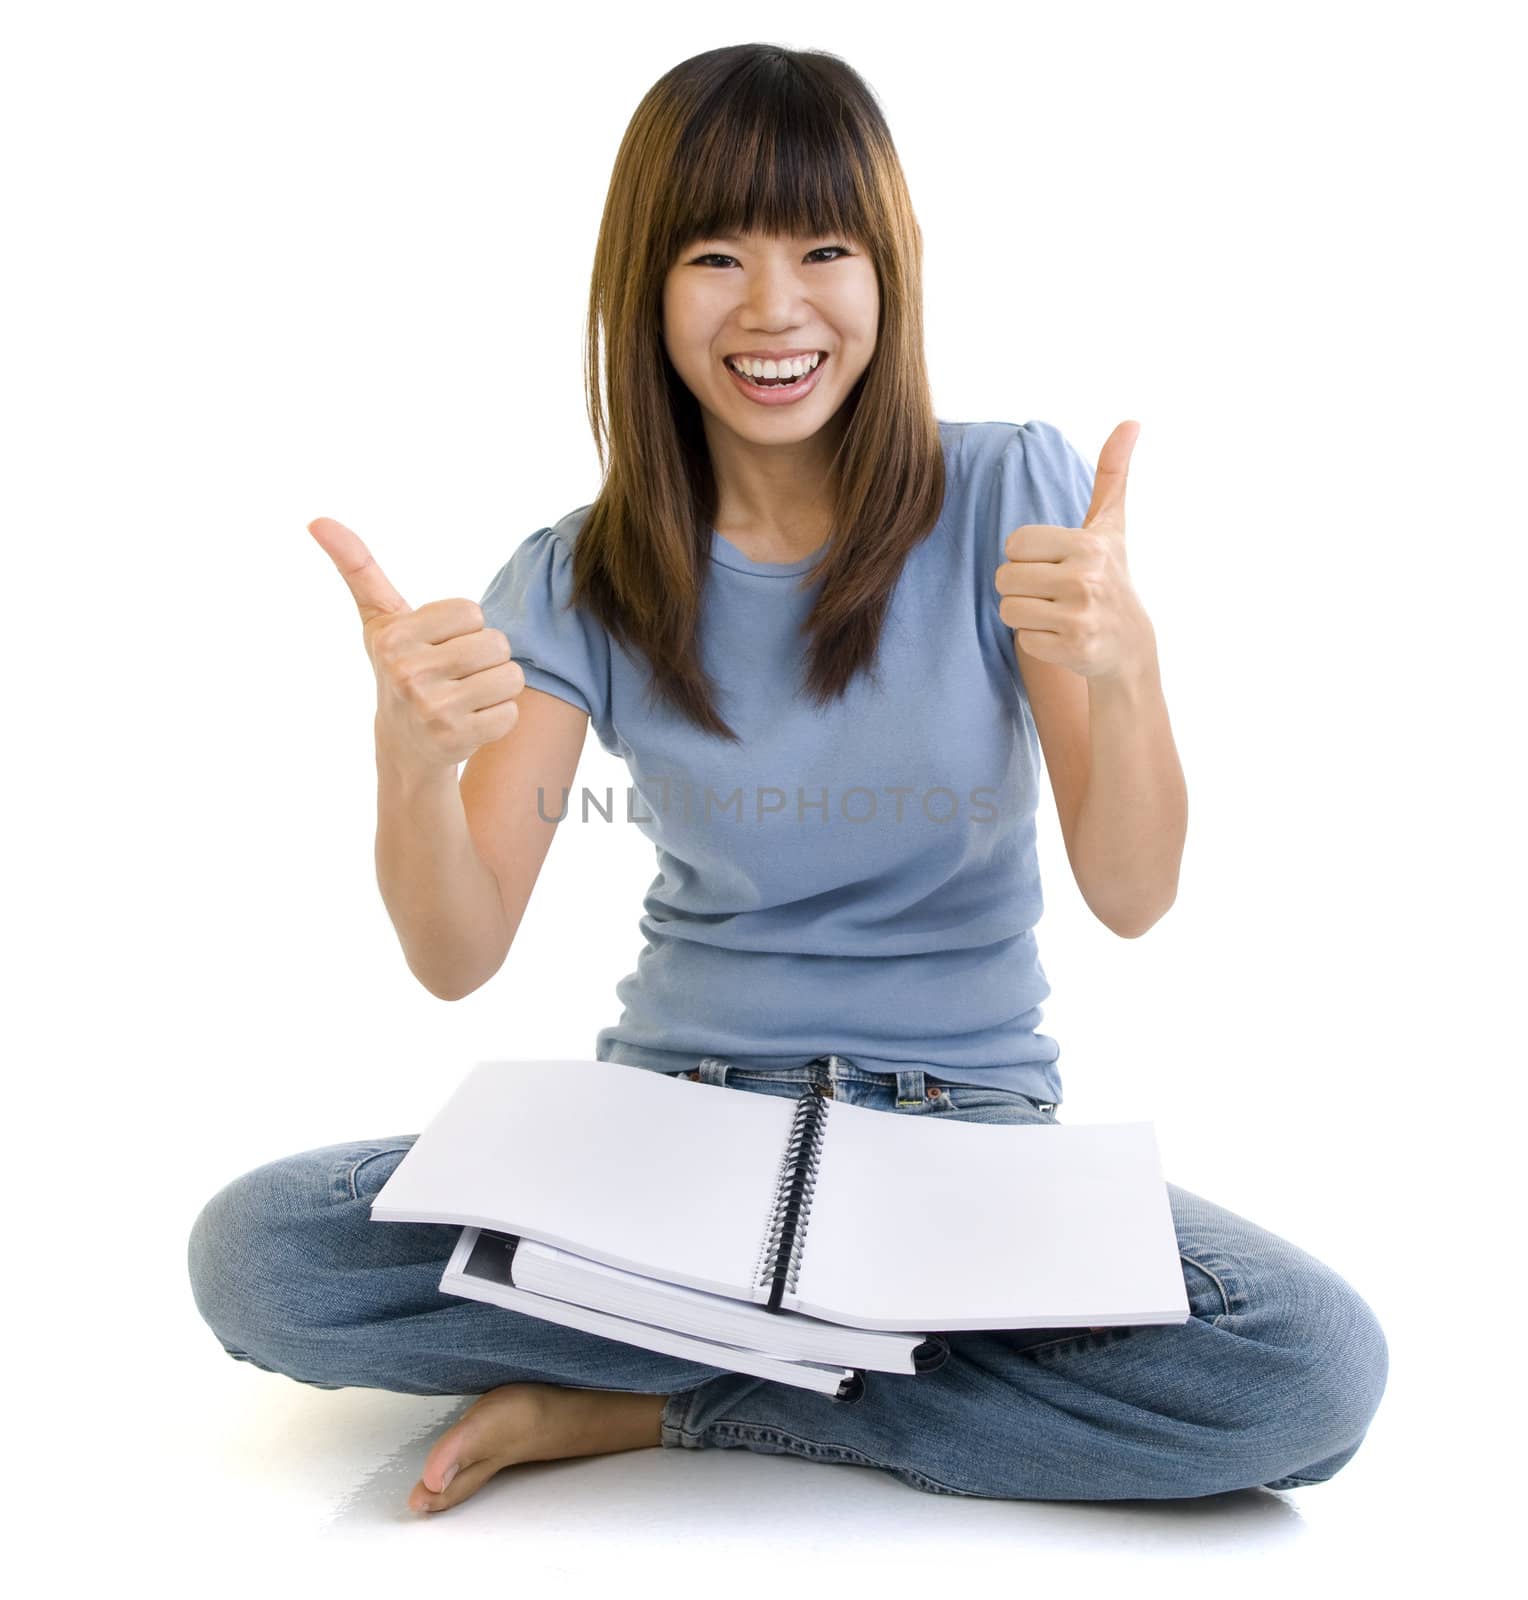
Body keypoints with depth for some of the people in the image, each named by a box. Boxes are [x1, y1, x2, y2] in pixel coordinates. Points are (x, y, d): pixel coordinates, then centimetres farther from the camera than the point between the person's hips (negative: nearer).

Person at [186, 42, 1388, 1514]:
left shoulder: (1015, 499, -4)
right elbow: (457, 958, -6)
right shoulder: (579, 581, 0)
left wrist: (1120, 667, -29)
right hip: (673, 1114, 1)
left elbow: (1133, 897, -9)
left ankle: (645, 1400, -13)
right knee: (252, 1256, -21)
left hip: (967, 1129, 0)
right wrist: (414, 757, -27)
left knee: (1314, 1370, -27)